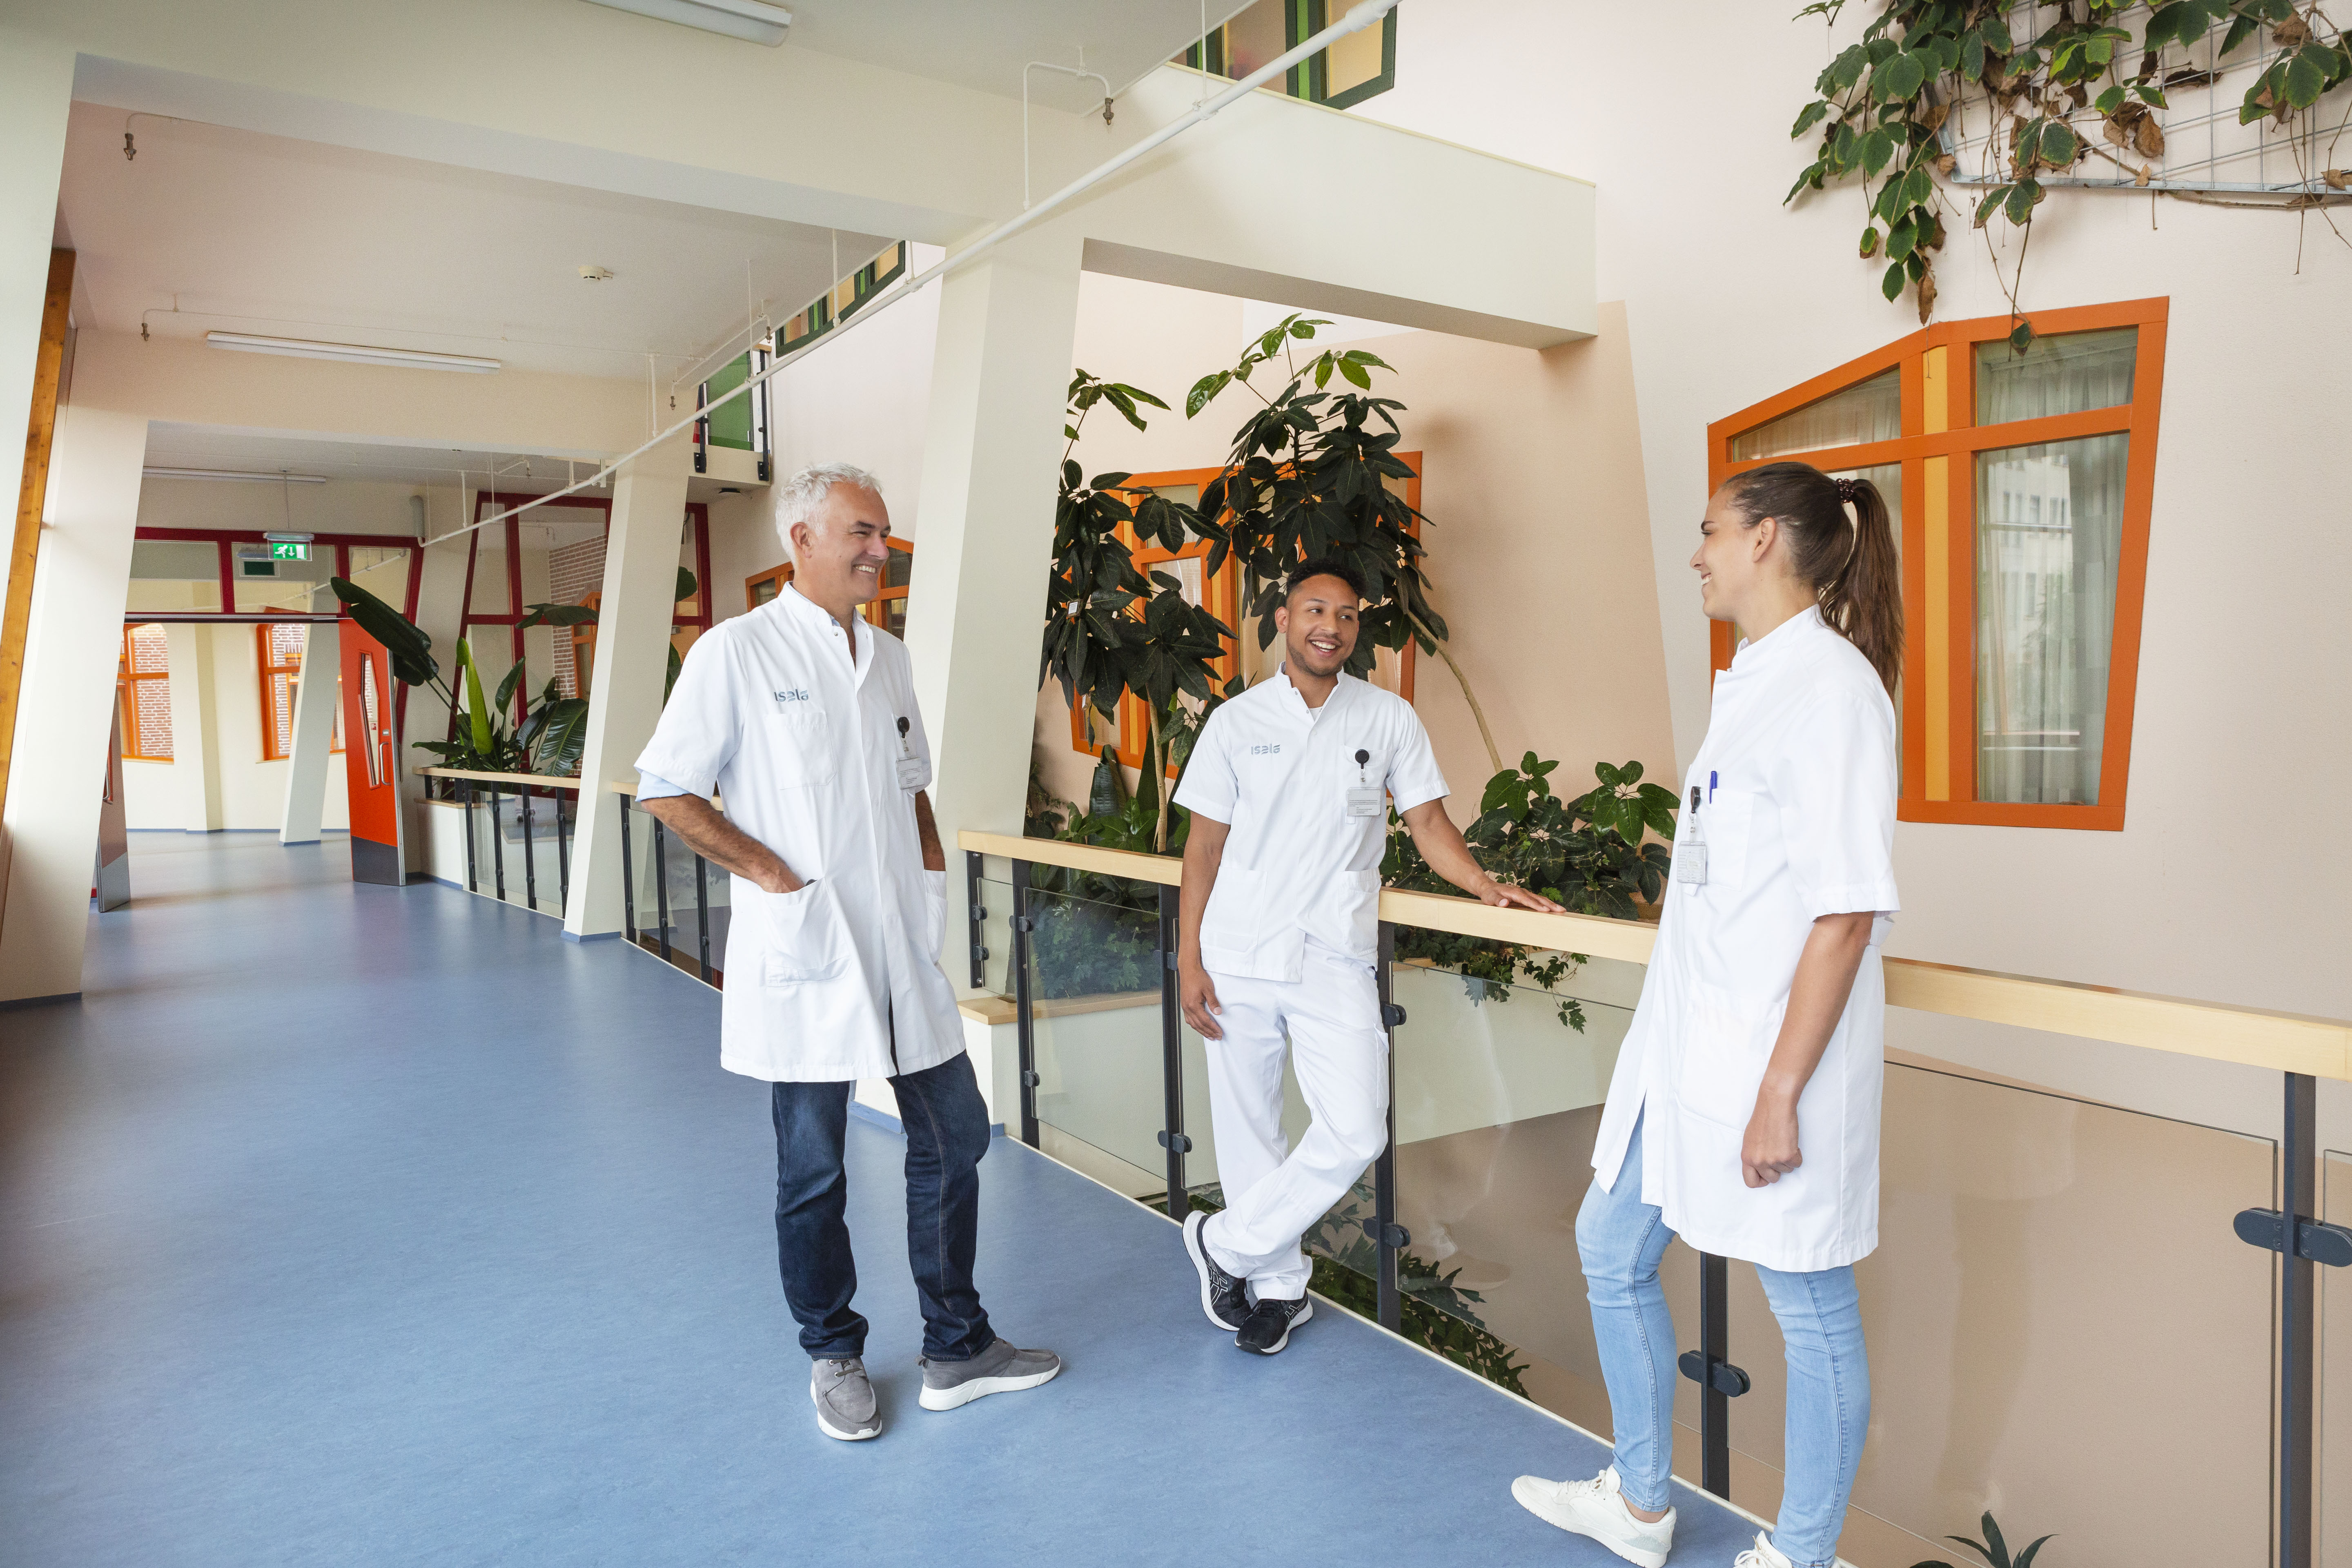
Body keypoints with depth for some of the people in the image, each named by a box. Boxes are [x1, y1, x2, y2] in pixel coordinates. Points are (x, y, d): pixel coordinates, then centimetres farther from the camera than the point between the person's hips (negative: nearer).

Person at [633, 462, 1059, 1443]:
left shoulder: (888, 657, 12)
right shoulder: (738, 651, -7)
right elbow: (665, 789, -7)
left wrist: (934, 877, 7)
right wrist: (770, 874, -13)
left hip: (904, 955, 6)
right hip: (805, 958, -6)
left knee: (954, 1140, 11)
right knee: (812, 1172, 8)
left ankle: (956, 1349, 27)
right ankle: (834, 1360, 29)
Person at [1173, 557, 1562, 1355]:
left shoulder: (1388, 719, 4)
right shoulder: (1237, 720, 3)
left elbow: (1427, 820, 6)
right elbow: (1205, 846, 3)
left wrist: (1483, 883, -12)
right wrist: (1189, 961, -2)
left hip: (1335, 960, 0)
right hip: (1238, 958, 0)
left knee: (1355, 1131, -10)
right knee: (1248, 1130, 8)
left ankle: (1227, 1244, 11)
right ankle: (1279, 1284, 28)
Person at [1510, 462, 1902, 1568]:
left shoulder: (1832, 686, -16)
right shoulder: (1748, 685, 12)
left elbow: (1845, 913, -21)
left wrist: (1780, 1093, -21)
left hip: (1771, 1063, -10)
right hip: (1681, 1051, 10)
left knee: (1811, 1311, 9)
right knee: (1610, 1252, 19)